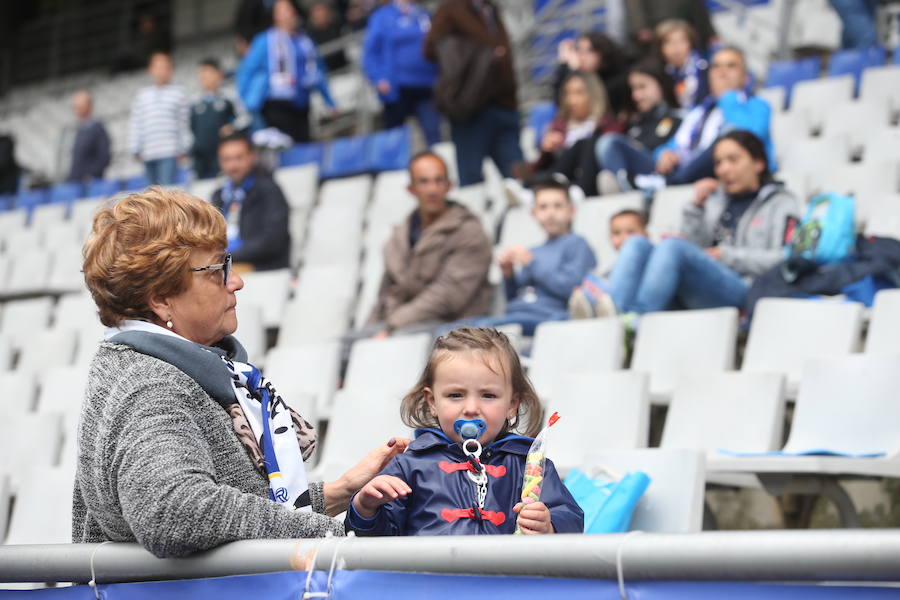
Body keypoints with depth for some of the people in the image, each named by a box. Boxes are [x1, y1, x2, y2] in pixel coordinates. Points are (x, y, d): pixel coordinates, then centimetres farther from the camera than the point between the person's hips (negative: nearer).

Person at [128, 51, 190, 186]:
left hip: (169, 154, -3)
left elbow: (183, 124, 7)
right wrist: (135, 149, 8)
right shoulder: (142, 95, 16)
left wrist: (184, 149, 1)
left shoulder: (178, 93, 9)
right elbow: (135, 124, 14)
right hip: (148, 154, 3)